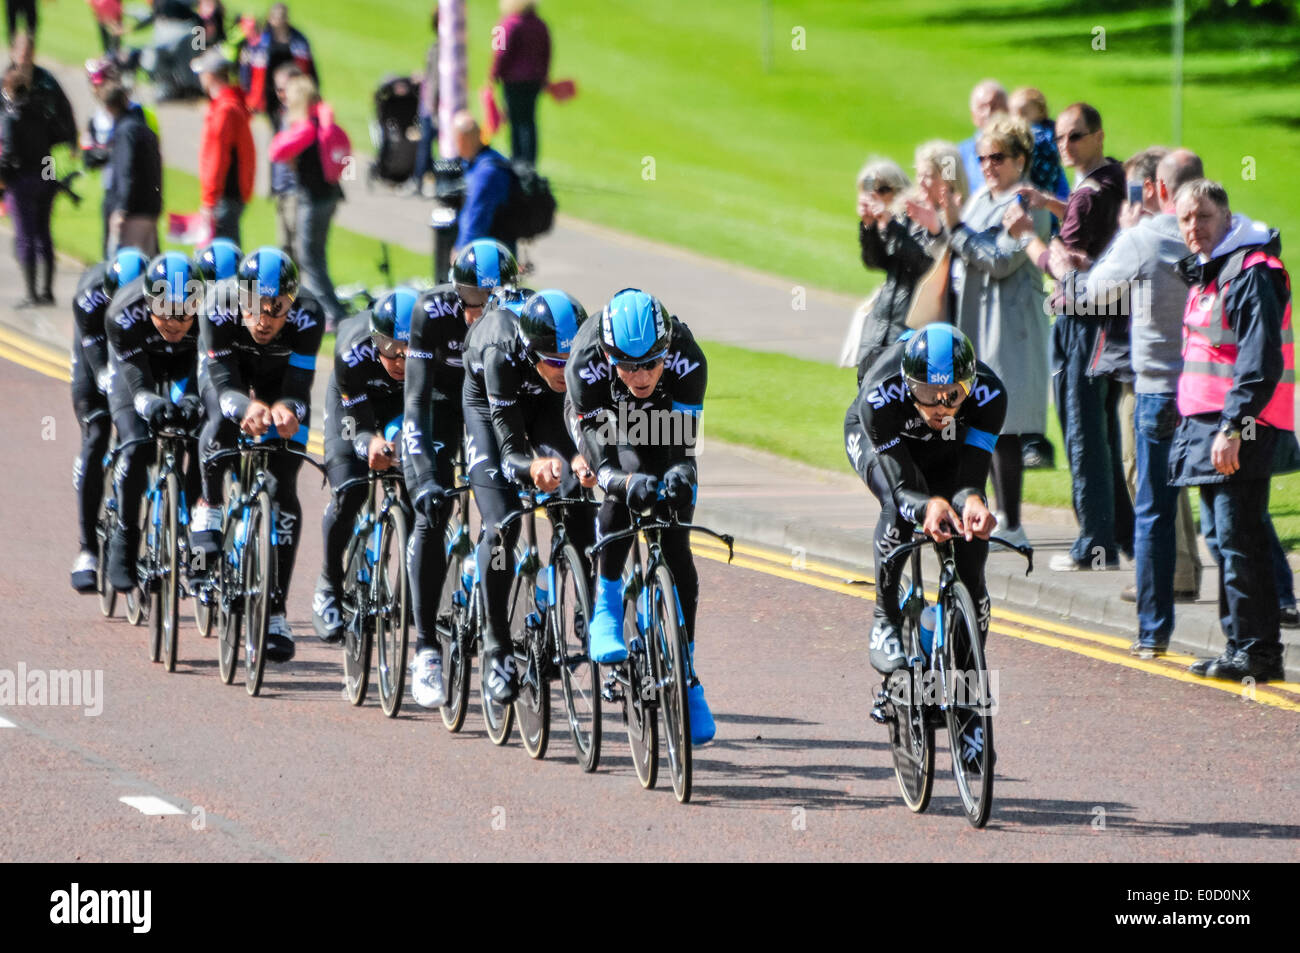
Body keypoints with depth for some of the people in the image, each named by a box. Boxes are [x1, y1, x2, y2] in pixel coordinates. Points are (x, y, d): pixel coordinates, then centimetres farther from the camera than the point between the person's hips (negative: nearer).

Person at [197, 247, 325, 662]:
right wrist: (248, 407, -56)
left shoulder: (308, 317, -35)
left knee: (283, 489, -11)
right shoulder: (219, 313, -35)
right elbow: (224, 383, -35)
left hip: (281, 386, 0)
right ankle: (209, 507, -8)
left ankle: (276, 612, -5)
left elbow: (298, 388, -33)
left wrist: (285, 408, -56)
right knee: (224, 423, -36)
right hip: (234, 378, 0)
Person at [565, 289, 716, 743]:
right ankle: (605, 611, -18)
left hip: (662, 428, 1)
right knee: (624, 493, -34)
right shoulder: (587, 361, -40)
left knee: (676, 548, -6)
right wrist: (626, 481, -63)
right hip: (607, 423, -1)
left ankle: (687, 674, 5)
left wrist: (680, 472, -60)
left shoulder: (686, 358, -38)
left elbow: (683, 442, -38)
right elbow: (599, 456, -42)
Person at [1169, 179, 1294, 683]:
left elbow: (1261, 361, -21)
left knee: (1238, 542, -10)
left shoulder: (1250, 273, -14)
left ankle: (1257, 651, -7)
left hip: (1239, 432, -10)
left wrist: (1233, 427, -25)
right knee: (1221, 538, 12)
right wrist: (1193, 424, 22)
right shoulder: (1205, 272, 18)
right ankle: (1240, 645, 18)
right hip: (1205, 425, 10)